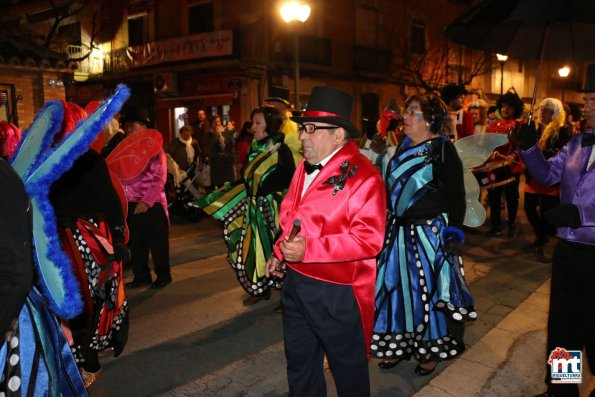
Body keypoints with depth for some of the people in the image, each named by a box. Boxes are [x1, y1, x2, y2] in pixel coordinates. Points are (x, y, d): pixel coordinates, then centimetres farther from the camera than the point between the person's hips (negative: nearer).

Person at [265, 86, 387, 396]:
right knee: (299, 362, 24)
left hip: (336, 292, -7)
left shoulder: (362, 175, -17)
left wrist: (309, 250, -28)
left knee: (348, 367, 15)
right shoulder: (305, 167, 8)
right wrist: (280, 253, 5)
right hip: (295, 283, 8)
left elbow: (369, 239, -25)